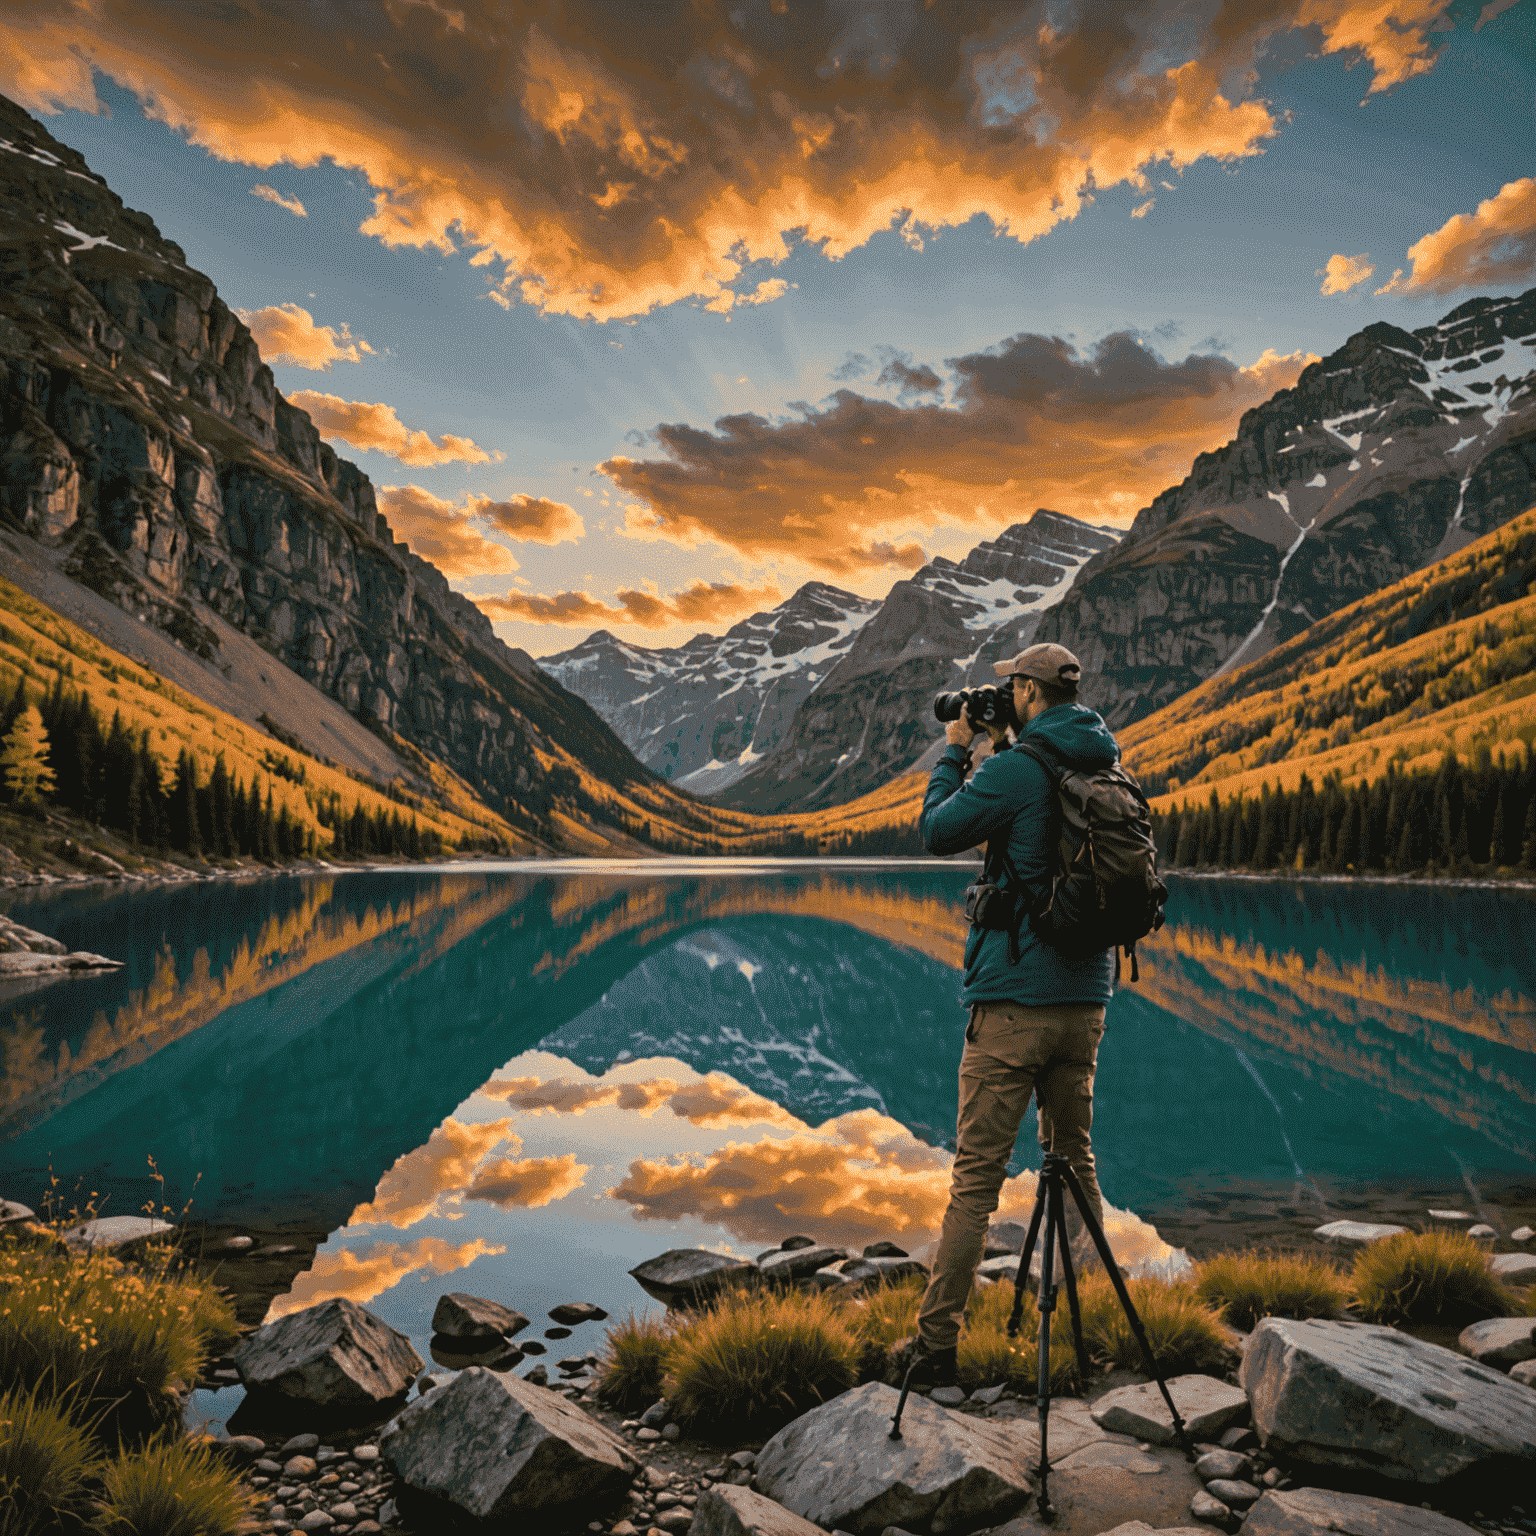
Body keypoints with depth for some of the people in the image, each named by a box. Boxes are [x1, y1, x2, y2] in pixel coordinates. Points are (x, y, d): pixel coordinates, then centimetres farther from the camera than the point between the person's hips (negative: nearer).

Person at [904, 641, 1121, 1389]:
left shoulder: (1015, 769, -14)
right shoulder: (1107, 766, 8)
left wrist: (955, 751, 6)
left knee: (976, 1176, -1)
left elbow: (937, 831, -4)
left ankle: (936, 1343, 6)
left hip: (1014, 1000, -7)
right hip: (1086, 997, 7)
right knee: (1073, 1154, 20)